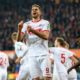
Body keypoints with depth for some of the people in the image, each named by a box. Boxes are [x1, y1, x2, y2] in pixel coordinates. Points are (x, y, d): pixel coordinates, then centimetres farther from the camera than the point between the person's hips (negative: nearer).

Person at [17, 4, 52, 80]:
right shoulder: (26, 24, 11)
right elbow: (19, 39, 1)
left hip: (43, 54, -2)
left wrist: (32, 30, -27)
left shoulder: (45, 23, 3)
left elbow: (46, 36, -15)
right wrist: (20, 29, -18)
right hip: (32, 55, 2)